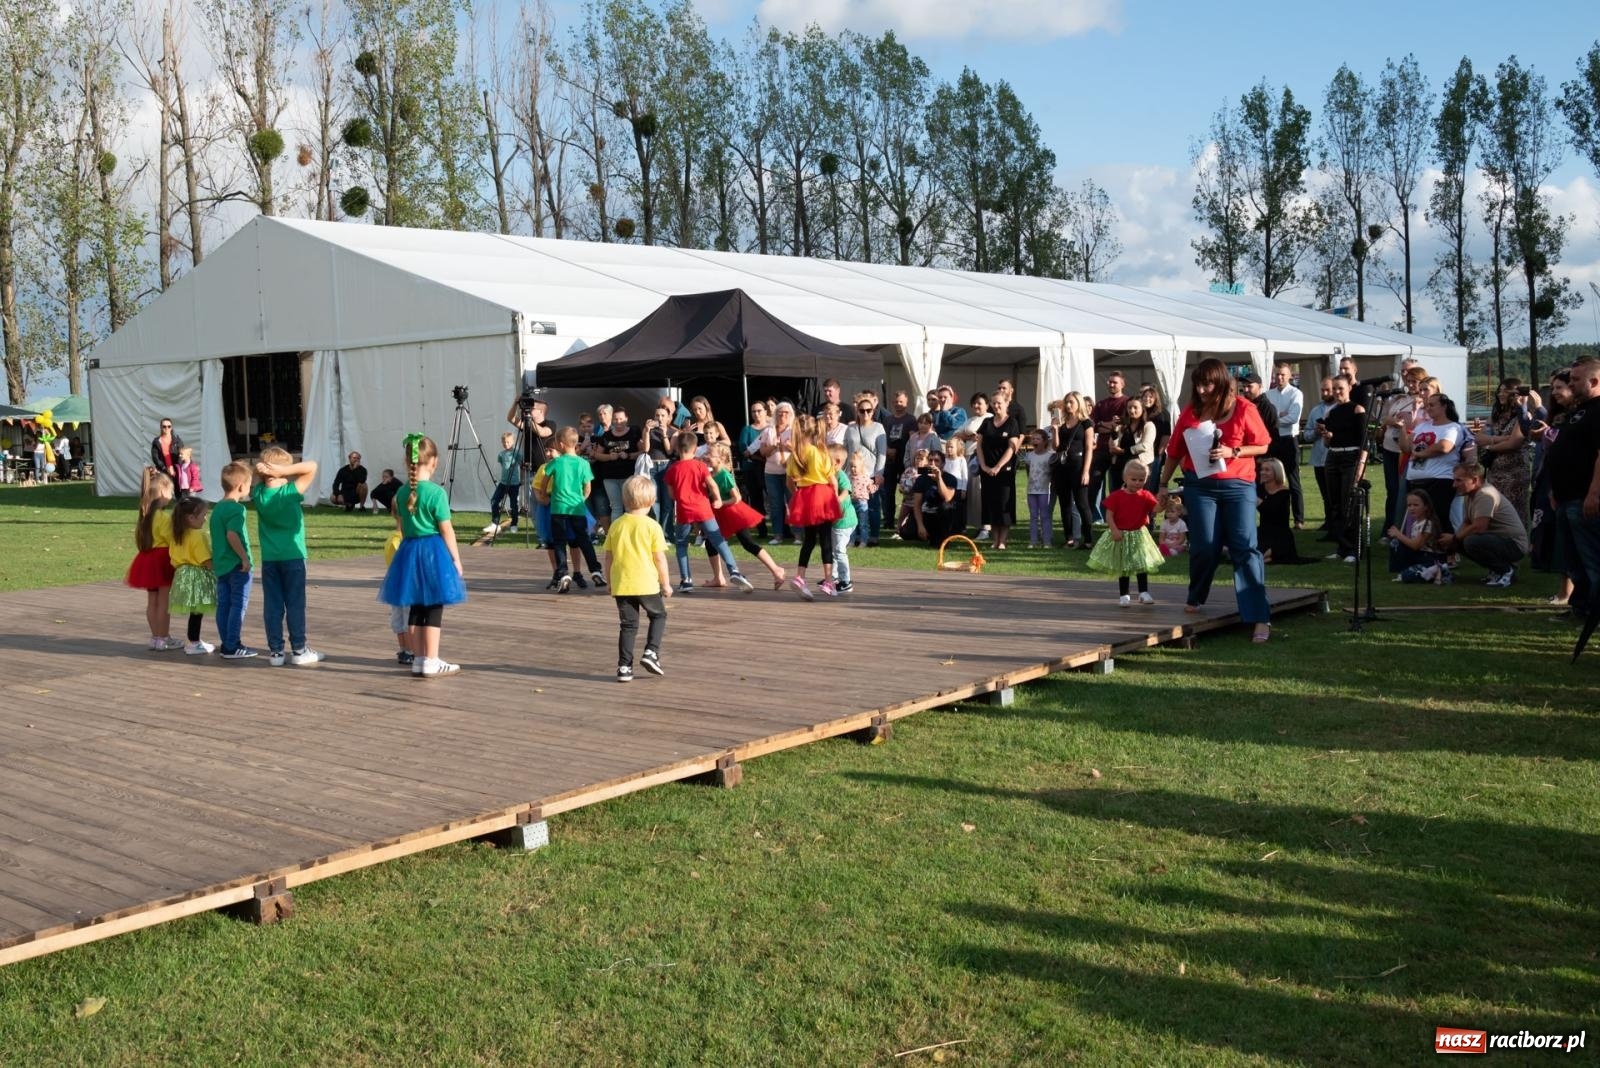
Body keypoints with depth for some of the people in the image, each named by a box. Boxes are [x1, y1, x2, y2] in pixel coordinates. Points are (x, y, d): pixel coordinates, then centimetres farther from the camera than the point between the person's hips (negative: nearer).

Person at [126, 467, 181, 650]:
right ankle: (163, 639, 4)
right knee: (164, 601, -1)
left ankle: (156, 637, 21)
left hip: (147, 558, 8)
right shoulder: (164, 515, -18)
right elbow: (173, 540, -17)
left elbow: (138, 538, 9)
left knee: (152, 601, 13)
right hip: (162, 559, -8)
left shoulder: (145, 513, 7)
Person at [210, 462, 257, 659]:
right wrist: (245, 558, -21)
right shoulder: (236, 508, -16)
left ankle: (226, 643, 17)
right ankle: (232, 646, 0)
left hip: (221, 564, 9)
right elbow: (232, 535, -26)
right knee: (238, 605, -2)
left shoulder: (217, 508, 12)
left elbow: (219, 536, 17)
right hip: (237, 565, -9)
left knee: (224, 604, 11)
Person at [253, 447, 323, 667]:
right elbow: (312, 466, -12)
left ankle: (275, 651, 8)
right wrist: (284, 471, -19)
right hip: (292, 556, -3)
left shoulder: (258, 493, -2)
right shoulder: (291, 492, -13)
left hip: (269, 558, 3)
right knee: (295, 604, 3)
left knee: (273, 605, 6)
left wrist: (259, 471, -3)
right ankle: (299, 650, 7)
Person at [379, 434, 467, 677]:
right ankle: (431, 662, 1)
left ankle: (418, 660, 16)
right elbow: (446, 530, -10)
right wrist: (456, 558, -2)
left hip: (409, 550, 6)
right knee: (434, 609, 0)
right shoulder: (436, 492, -13)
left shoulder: (402, 493, 5)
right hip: (434, 552, -6)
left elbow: (403, 527, 13)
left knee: (415, 608, 11)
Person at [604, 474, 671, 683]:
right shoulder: (652, 526, -7)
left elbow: (608, 557, 7)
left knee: (627, 624, 10)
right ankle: (651, 652, 2)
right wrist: (665, 583, 5)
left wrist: (610, 583, 19)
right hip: (646, 584, -3)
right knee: (658, 615, 19)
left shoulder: (616, 525, 4)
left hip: (621, 585, 3)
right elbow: (659, 558, -7)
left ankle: (624, 667, 6)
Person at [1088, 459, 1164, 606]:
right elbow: (1109, 515, -11)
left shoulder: (1146, 496, -3)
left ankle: (1144, 593, 11)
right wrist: (1114, 530, -22)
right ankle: (1123, 595, 18)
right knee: (1123, 568, 9)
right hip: (1120, 536, -2)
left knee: (1142, 565, 3)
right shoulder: (1116, 496, -10)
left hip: (1139, 536, 2)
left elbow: (1155, 510, -15)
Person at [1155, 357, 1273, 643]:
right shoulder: (1191, 411, 4)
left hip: (1238, 486, -1)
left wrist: (1233, 452, -14)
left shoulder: (1244, 409, -3)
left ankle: (1259, 617, -7)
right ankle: (1195, 599, 25)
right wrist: (1163, 484, 14)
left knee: (1245, 548, -7)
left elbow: (1262, 446, 2)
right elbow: (1175, 451, 12)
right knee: (1204, 546, -3)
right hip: (1199, 487, 2)